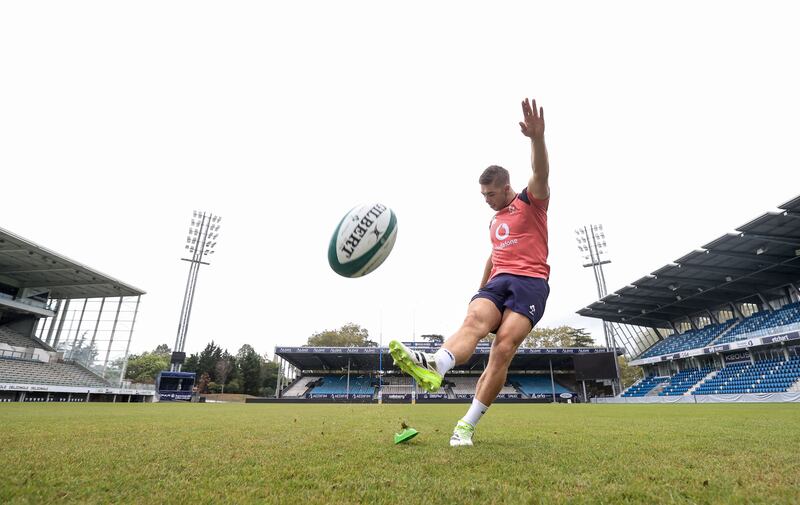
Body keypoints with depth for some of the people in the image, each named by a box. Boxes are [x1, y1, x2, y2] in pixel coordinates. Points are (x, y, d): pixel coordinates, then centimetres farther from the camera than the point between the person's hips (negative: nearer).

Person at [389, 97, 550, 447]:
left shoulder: (531, 201, 6)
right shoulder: (494, 222, 26)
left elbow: (541, 173, -14)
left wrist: (537, 137, -34)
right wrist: (479, 291, 33)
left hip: (530, 283, -5)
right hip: (498, 283, 5)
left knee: (504, 347, -21)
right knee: (475, 318, -28)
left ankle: (467, 425, -19)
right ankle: (433, 367, -56)